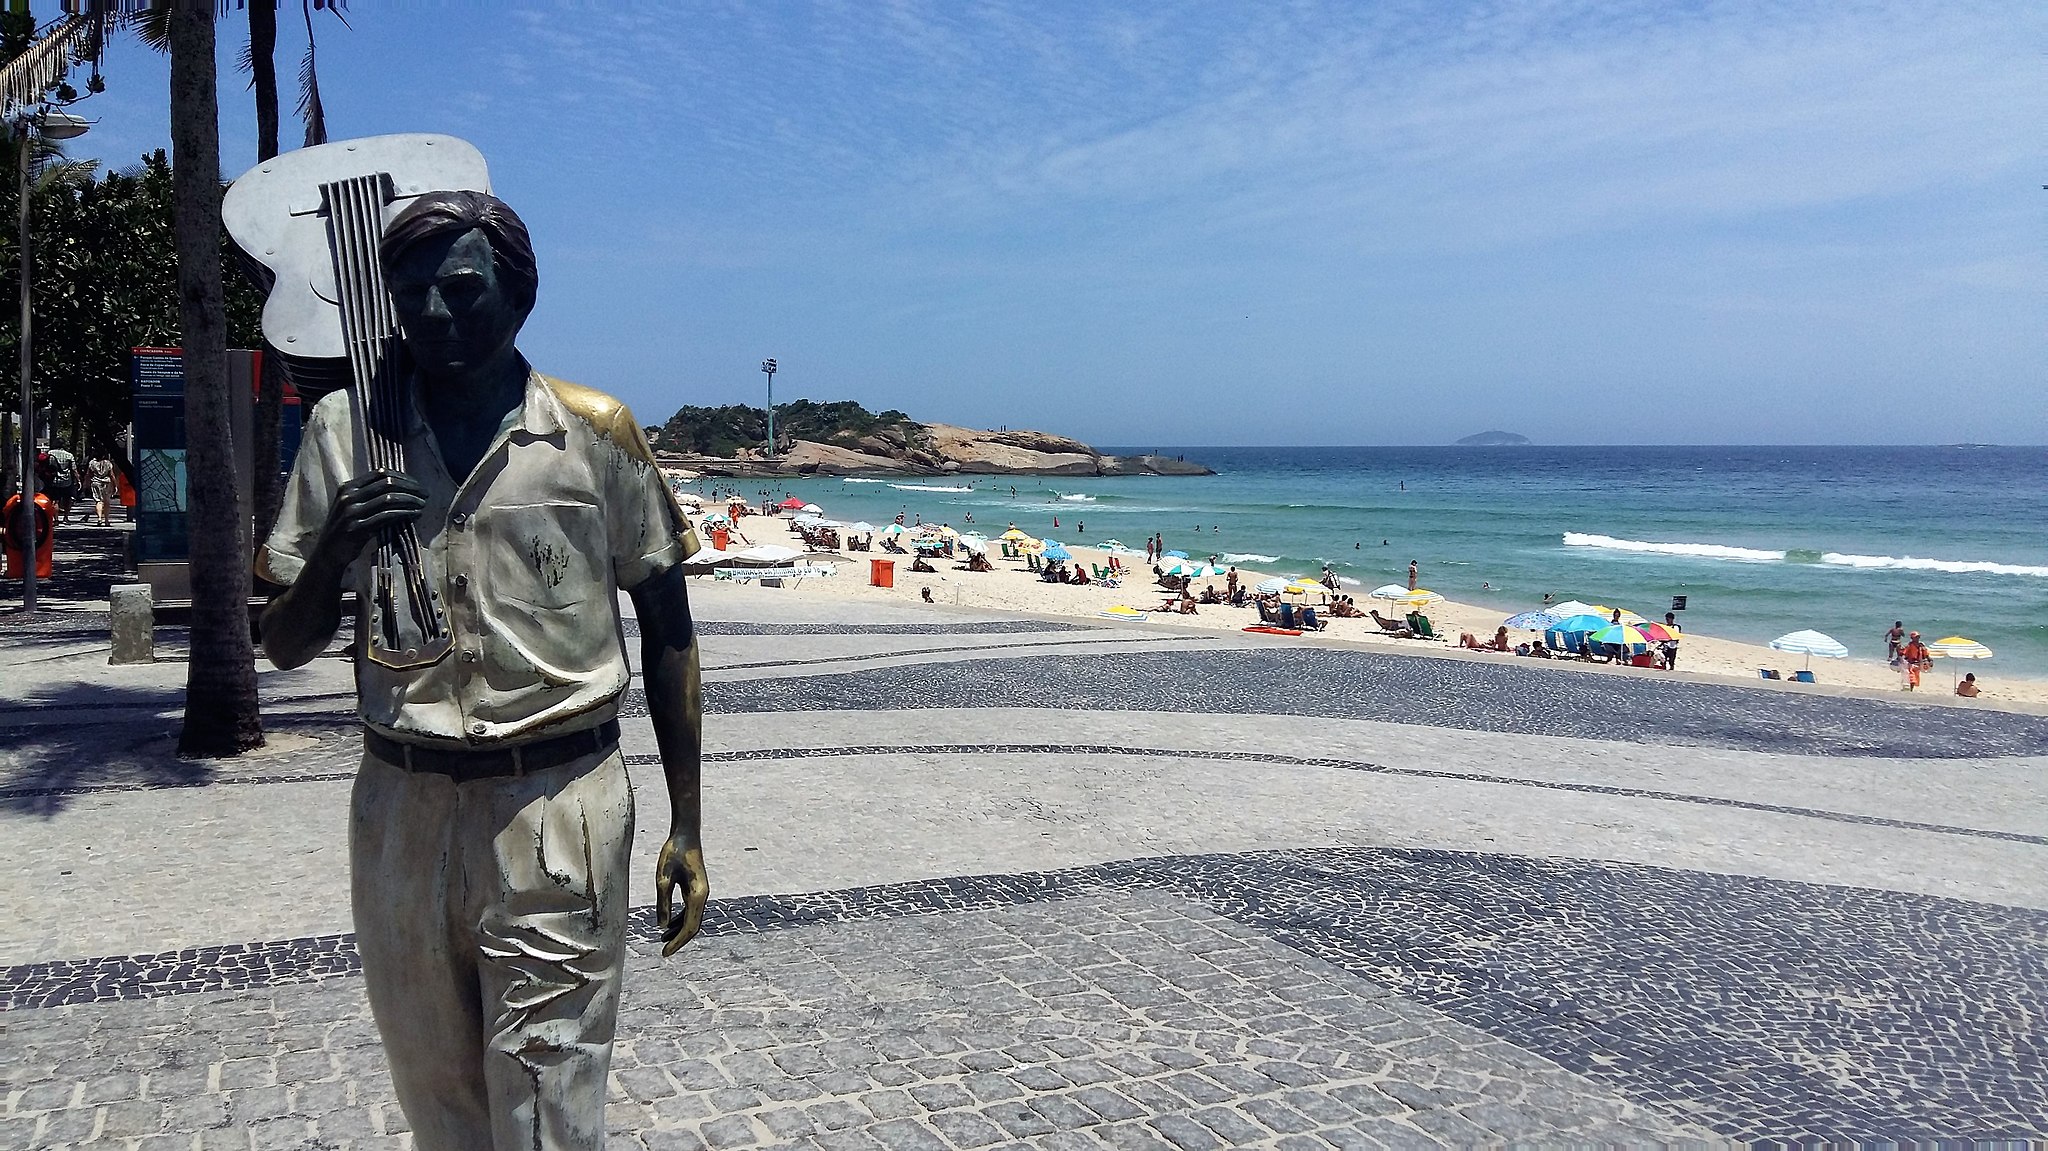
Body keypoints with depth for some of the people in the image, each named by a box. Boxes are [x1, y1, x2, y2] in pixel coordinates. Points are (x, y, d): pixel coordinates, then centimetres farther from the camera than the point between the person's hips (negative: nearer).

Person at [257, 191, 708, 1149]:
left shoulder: (596, 431, -2)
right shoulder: (345, 430, 5)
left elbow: (666, 629, 4)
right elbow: (284, 646, 8)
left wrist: (686, 827, 1)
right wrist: (336, 550, -14)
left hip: (557, 813, -3)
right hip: (400, 808, 3)